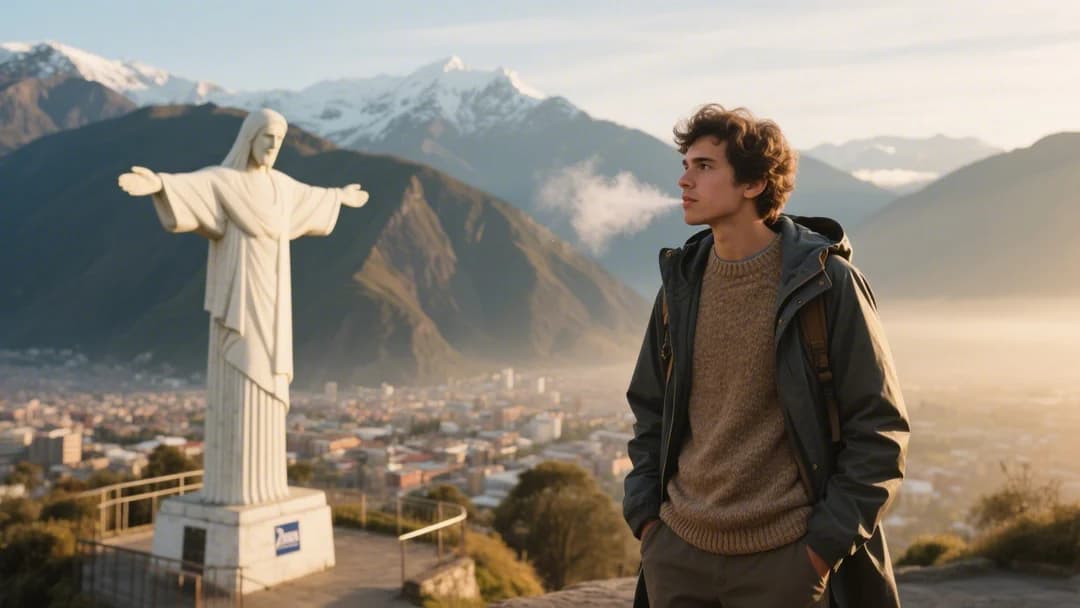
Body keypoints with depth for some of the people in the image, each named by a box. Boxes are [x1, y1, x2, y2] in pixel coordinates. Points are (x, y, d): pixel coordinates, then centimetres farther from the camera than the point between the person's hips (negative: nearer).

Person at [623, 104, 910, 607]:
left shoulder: (826, 283, -9)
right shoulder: (680, 283, 4)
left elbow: (880, 428, -6)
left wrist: (826, 543, -9)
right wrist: (643, 513, 5)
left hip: (784, 558, -4)